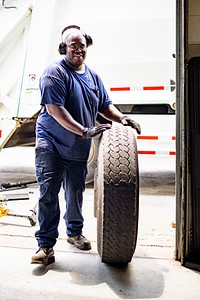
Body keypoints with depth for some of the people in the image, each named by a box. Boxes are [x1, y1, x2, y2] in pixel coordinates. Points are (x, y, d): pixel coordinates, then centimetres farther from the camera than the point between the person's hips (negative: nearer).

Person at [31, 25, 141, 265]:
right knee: (48, 193, -8)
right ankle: (46, 244, 2)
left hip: (79, 149, 6)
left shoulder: (93, 76, 11)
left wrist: (122, 119, -2)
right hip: (51, 144, -6)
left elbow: (105, 105, 18)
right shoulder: (55, 72, -11)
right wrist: (85, 131, -28)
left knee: (75, 194, 15)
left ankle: (74, 233, 35)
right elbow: (54, 109, -22)